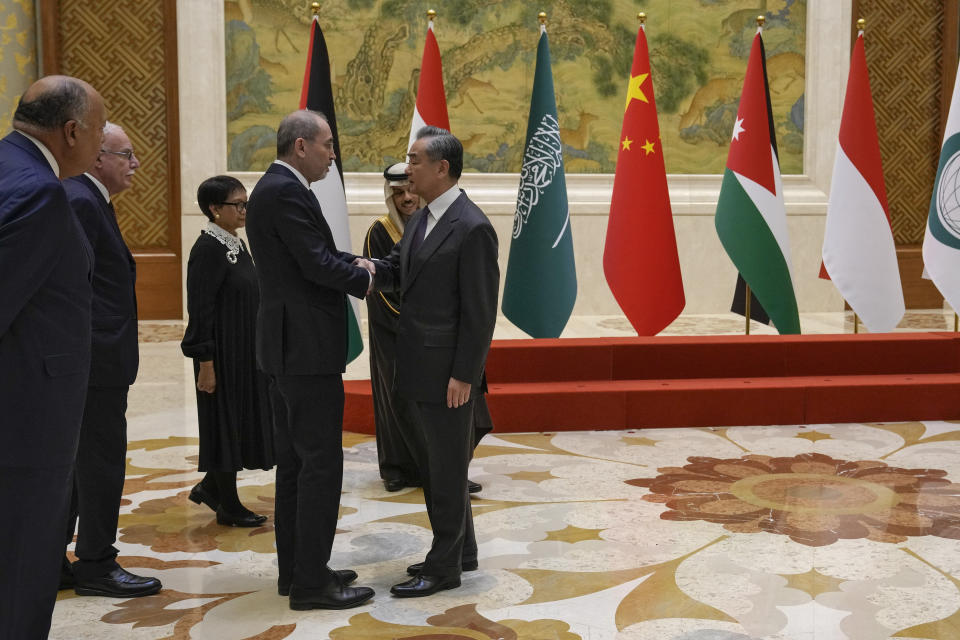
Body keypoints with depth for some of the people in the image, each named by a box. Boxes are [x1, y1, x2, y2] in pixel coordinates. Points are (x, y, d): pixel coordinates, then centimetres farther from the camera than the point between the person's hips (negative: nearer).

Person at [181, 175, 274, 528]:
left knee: (244, 421, 15)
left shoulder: (237, 245, 11)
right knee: (226, 422, 2)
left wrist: (259, 350, 18)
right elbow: (200, 310, -18)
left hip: (247, 351, 9)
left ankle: (210, 487, 29)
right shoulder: (207, 249, -16)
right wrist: (205, 363, -19)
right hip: (223, 353, -9)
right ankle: (228, 505, 14)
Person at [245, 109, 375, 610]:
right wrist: (367, 279, -4)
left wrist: (352, 264, 4)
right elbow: (317, 265, -19)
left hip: (289, 344, 11)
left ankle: (295, 569, 22)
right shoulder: (286, 192, -15)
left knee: (295, 460, 14)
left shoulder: (276, 188, 17)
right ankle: (311, 581, -1)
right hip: (307, 345, -11)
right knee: (321, 462, -6)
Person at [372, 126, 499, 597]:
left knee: (447, 467, 2)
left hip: (446, 372, -9)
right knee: (431, 464, 18)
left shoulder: (472, 228, -17)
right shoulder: (420, 220, 12)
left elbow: (480, 312, -18)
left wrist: (463, 376, -19)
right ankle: (460, 550, 32)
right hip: (418, 369, 9)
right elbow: (394, 271, 11)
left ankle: (444, 567, 14)